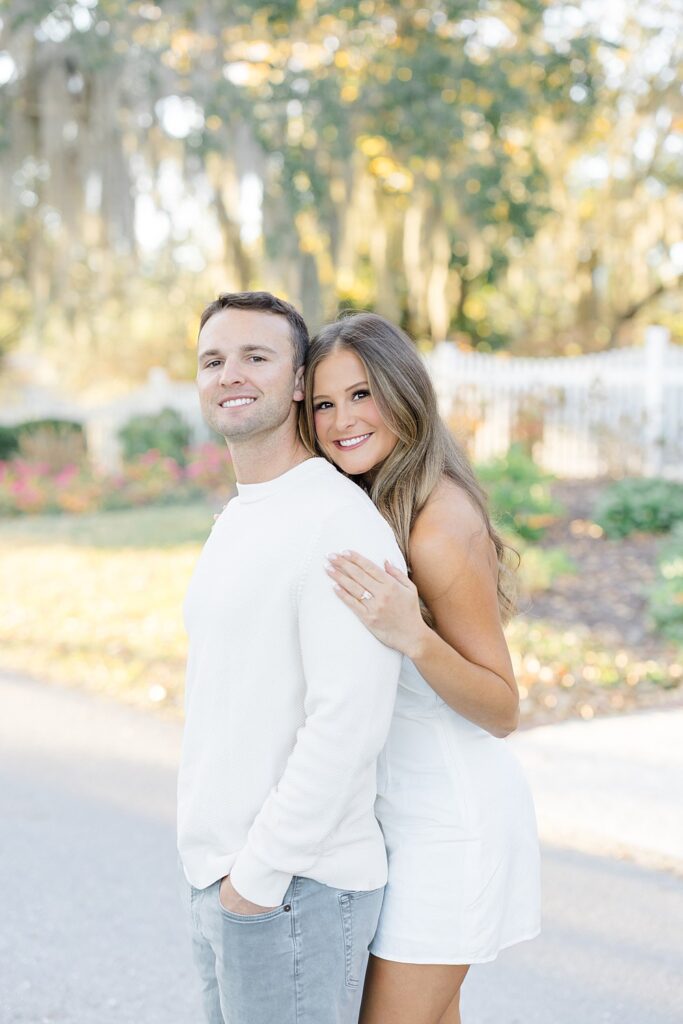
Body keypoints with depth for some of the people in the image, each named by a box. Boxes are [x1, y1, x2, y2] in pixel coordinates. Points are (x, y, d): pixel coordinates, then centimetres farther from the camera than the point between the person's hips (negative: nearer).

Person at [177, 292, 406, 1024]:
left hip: (296, 888, -9)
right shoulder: (236, 523, 14)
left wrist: (261, 873, -19)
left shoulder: (338, 521, -17)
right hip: (220, 879, 9)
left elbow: (348, 725, -23)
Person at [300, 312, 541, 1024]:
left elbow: (503, 710, -19)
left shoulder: (442, 518, -20)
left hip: (450, 816, -9)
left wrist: (413, 637, -33)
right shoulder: (365, 506, 7)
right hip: (396, 805, 9)